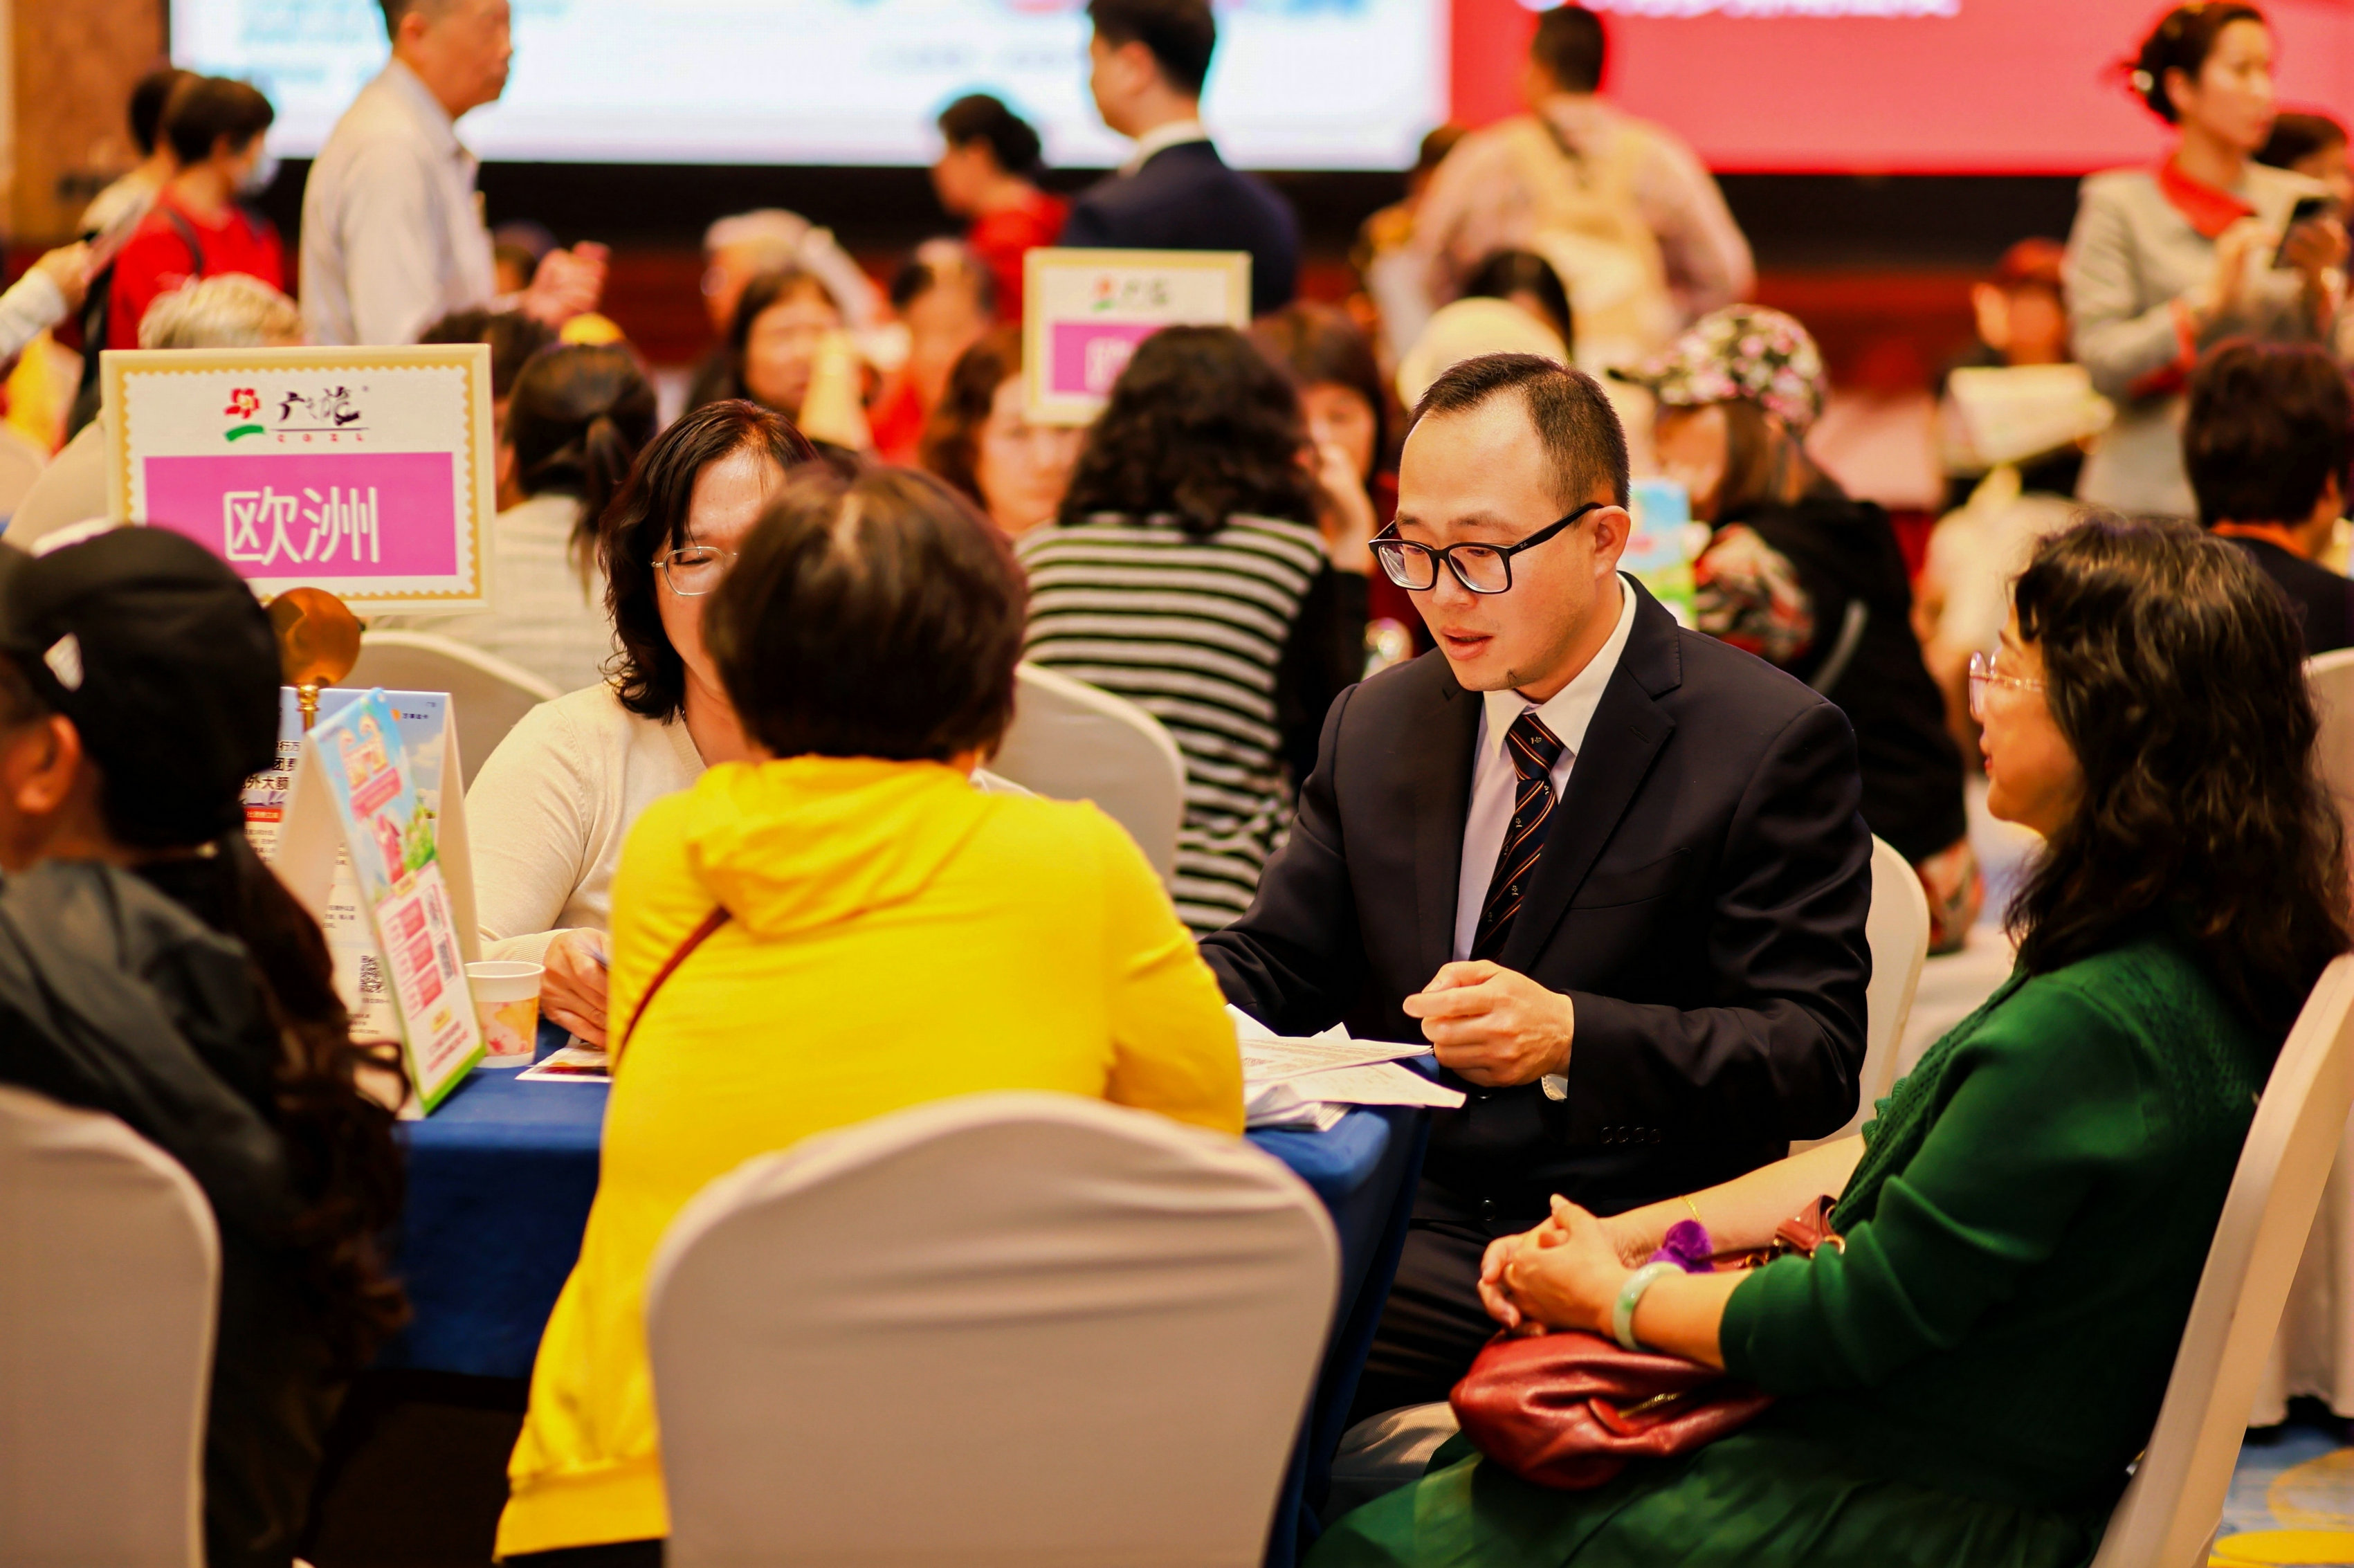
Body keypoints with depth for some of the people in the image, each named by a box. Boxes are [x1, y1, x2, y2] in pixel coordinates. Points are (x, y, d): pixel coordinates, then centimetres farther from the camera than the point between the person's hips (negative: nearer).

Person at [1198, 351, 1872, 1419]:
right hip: (1384, 1211, 6)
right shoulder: (1373, 728, 16)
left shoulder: (1774, 745, -2)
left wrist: (1571, 1037, -22)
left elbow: (1815, 1056, -7)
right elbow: (1271, 964, 18)